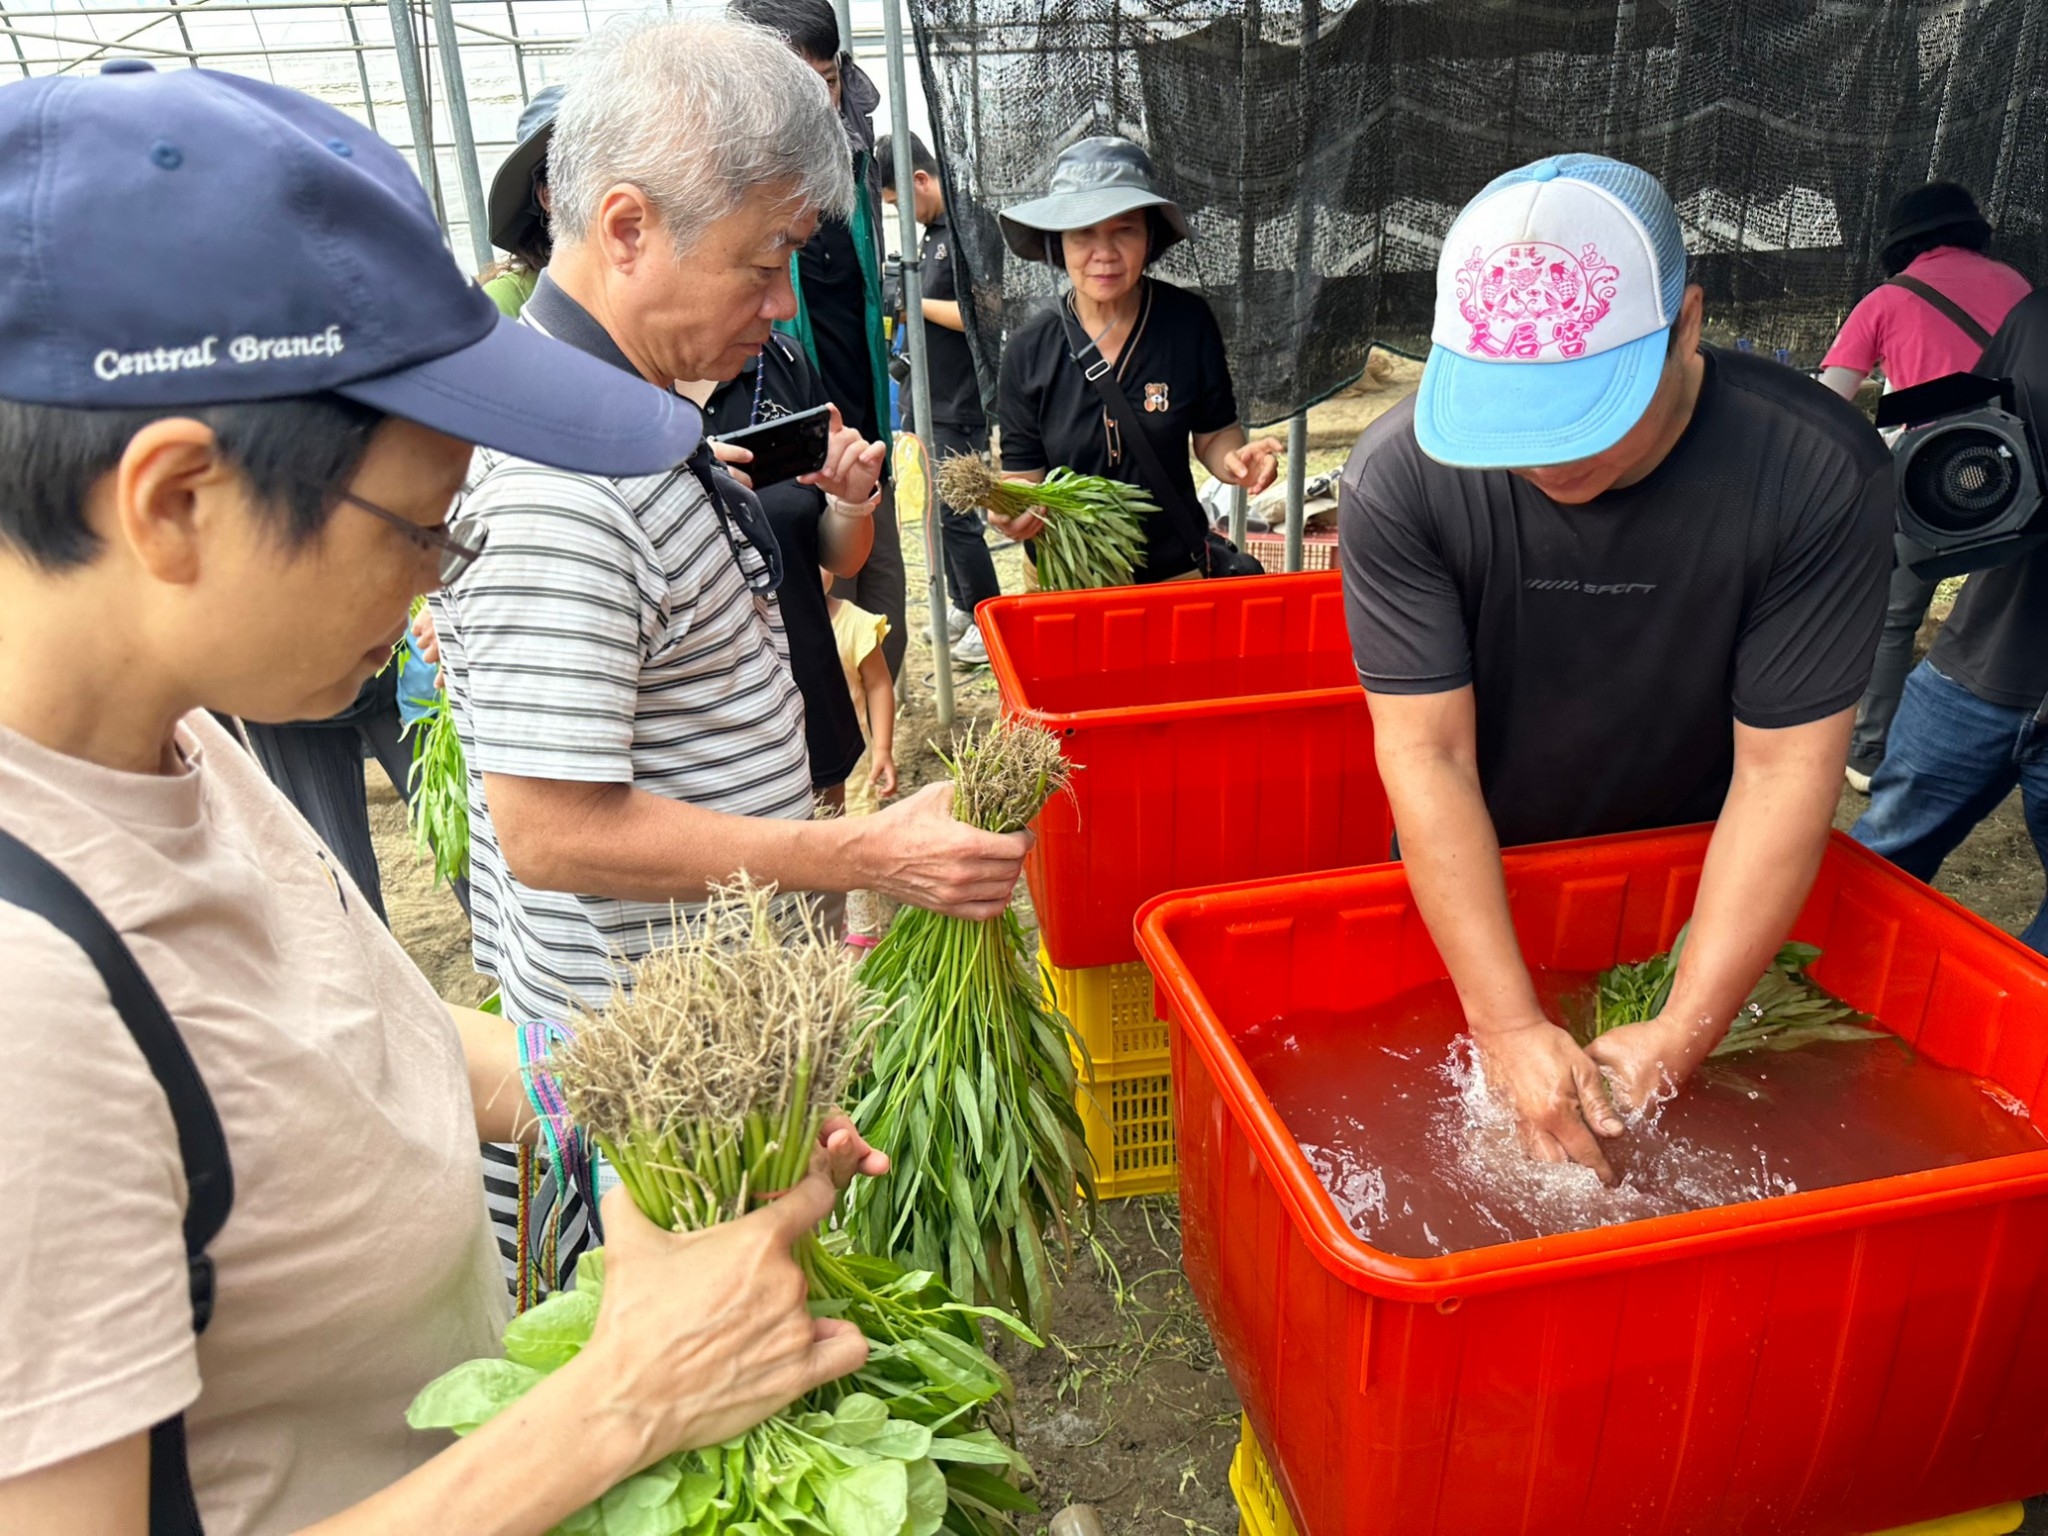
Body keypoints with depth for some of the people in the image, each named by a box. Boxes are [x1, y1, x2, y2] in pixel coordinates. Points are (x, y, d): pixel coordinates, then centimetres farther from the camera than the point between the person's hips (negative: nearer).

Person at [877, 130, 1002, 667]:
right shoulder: (932, 231, 13)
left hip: (962, 403, -10)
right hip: (935, 397, 10)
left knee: (956, 514, -6)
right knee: (944, 508, 16)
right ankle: (962, 606, 28)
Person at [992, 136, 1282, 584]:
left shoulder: (1189, 323, -11)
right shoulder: (1029, 351, -12)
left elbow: (1214, 434, 0)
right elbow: (1024, 474, -7)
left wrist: (1235, 460, -22)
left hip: (1174, 571, 0)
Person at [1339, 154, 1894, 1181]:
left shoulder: (1821, 474, -26)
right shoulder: (1401, 477, -26)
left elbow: (1786, 767, -24)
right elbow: (1427, 755, -27)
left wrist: (1683, 1037, -27)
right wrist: (1509, 1027, -31)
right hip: (1467, 887, 0)